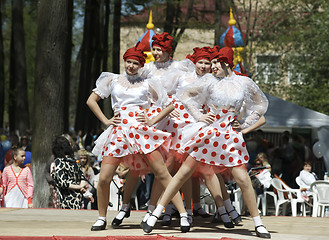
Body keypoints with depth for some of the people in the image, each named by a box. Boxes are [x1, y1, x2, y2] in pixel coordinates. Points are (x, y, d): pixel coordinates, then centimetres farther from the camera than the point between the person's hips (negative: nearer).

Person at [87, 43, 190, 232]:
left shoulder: (147, 83, 10)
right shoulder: (113, 80, 12)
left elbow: (169, 105, 13)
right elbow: (91, 101, 14)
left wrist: (153, 121, 2)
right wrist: (106, 121, 4)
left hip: (141, 130, -1)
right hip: (119, 131, 1)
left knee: (162, 173, -9)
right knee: (104, 179, -6)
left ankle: (183, 215, -9)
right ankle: (102, 218, 15)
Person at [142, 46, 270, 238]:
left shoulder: (244, 83, 2)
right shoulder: (211, 82, 2)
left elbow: (261, 104, 15)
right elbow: (187, 96, 14)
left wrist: (246, 127, 9)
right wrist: (199, 116, 3)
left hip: (231, 136, 0)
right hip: (208, 132, 0)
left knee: (243, 179, -5)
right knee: (184, 172, -3)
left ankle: (258, 224, 7)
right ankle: (156, 214, 1)